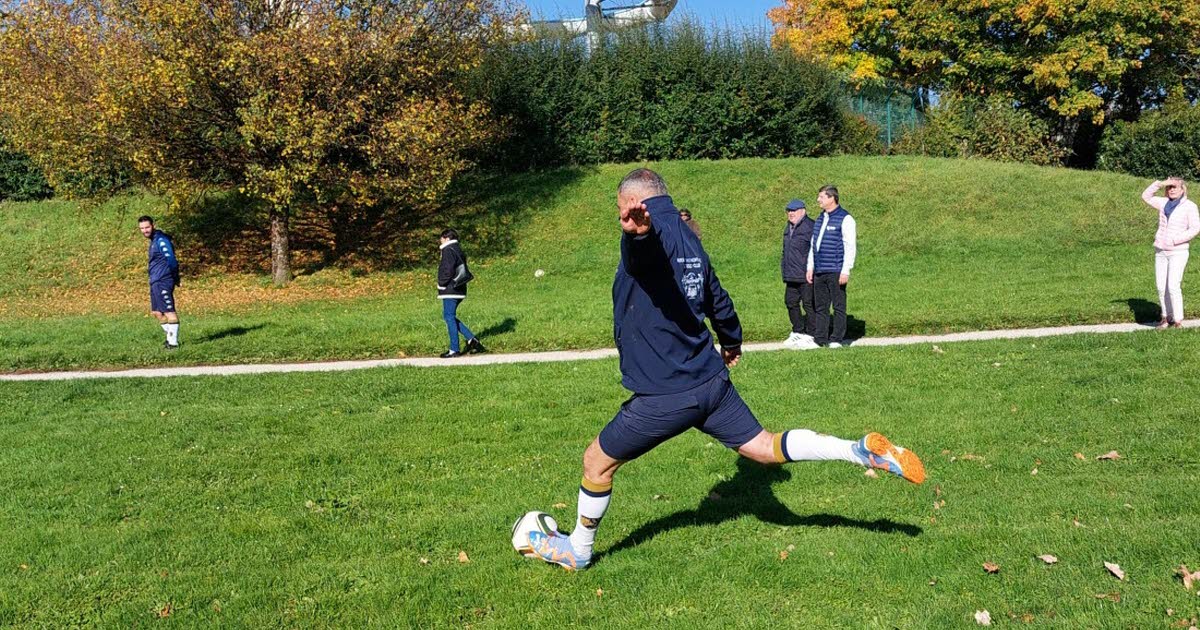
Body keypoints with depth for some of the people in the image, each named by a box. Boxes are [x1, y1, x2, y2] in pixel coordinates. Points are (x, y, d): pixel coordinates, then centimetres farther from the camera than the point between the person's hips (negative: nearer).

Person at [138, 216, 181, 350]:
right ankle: (171, 337, 23)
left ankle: (173, 342, -5)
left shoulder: (161, 240, -14)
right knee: (156, 312, 15)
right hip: (155, 282, 11)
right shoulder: (154, 240, 17)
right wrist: (151, 267, 13)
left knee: (169, 311, -7)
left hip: (163, 281, -11)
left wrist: (175, 277, -16)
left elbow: (171, 259, -21)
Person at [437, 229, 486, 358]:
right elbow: (463, 270, 18)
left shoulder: (448, 250, -12)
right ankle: (472, 339, 10)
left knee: (449, 317, -3)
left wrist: (441, 284, -8)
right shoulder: (458, 250, 17)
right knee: (450, 317, 16)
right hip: (459, 290, 9)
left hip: (450, 290, -9)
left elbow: (448, 270, -21)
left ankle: (454, 350, -1)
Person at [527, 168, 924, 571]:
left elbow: (651, 231, -43)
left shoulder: (645, 241, -15)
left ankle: (577, 550, 28)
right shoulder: (689, 242, 10)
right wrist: (731, 341, 43)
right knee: (765, 447, 17)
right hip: (713, 383, 7)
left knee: (597, 462, 13)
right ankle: (864, 451, 5)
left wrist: (645, 220, -68)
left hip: (664, 398, -7)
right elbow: (718, 300, 25)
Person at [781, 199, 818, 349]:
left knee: (809, 304, -3)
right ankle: (797, 332, 27)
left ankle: (810, 336, 3)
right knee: (791, 302, 14)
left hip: (805, 276, -9)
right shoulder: (788, 228, 17)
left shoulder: (810, 227, -12)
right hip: (791, 275, 9)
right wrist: (784, 267, 21)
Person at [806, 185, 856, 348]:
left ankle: (836, 339, 3)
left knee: (839, 306, -1)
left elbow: (851, 247, -10)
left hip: (835, 272, -7)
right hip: (819, 272, 7)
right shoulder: (820, 219, 18)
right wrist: (810, 267, 17)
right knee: (820, 307, 8)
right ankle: (819, 339, 13)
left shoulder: (845, 219, -6)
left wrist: (845, 271, -15)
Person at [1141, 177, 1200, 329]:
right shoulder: (1164, 203, 10)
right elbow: (1146, 196, 20)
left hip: (1178, 252, -5)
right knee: (1161, 287, 2)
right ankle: (1166, 318, 11)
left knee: (1173, 286, -13)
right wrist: (1161, 184, 5)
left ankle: (1178, 321, -7)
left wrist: (1175, 240, -16)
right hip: (1161, 252, 5)